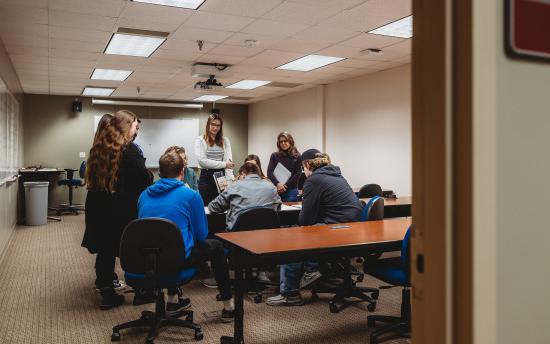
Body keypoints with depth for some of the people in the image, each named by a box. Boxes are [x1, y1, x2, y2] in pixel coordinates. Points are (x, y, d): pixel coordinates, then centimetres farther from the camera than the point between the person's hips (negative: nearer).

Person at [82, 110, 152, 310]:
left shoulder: (99, 146, 9)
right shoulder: (129, 150, -14)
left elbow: (92, 175, 18)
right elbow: (144, 179, -14)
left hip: (97, 206, 7)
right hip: (122, 209, -7)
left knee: (104, 248, 13)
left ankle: (105, 290, 21)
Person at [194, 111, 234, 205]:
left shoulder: (225, 141, 10)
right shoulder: (200, 140, 1)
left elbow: (229, 161, -1)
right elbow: (202, 161, -10)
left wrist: (230, 178, -16)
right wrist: (224, 164, -13)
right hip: (206, 177, -2)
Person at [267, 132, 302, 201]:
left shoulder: (297, 157, 5)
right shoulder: (274, 156, 9)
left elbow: (297, 174, -1)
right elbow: (269, 172, 1)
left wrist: (285, 186, -10)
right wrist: (277, 184, -15)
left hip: (291, 191, -1)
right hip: (275, 190, 1)